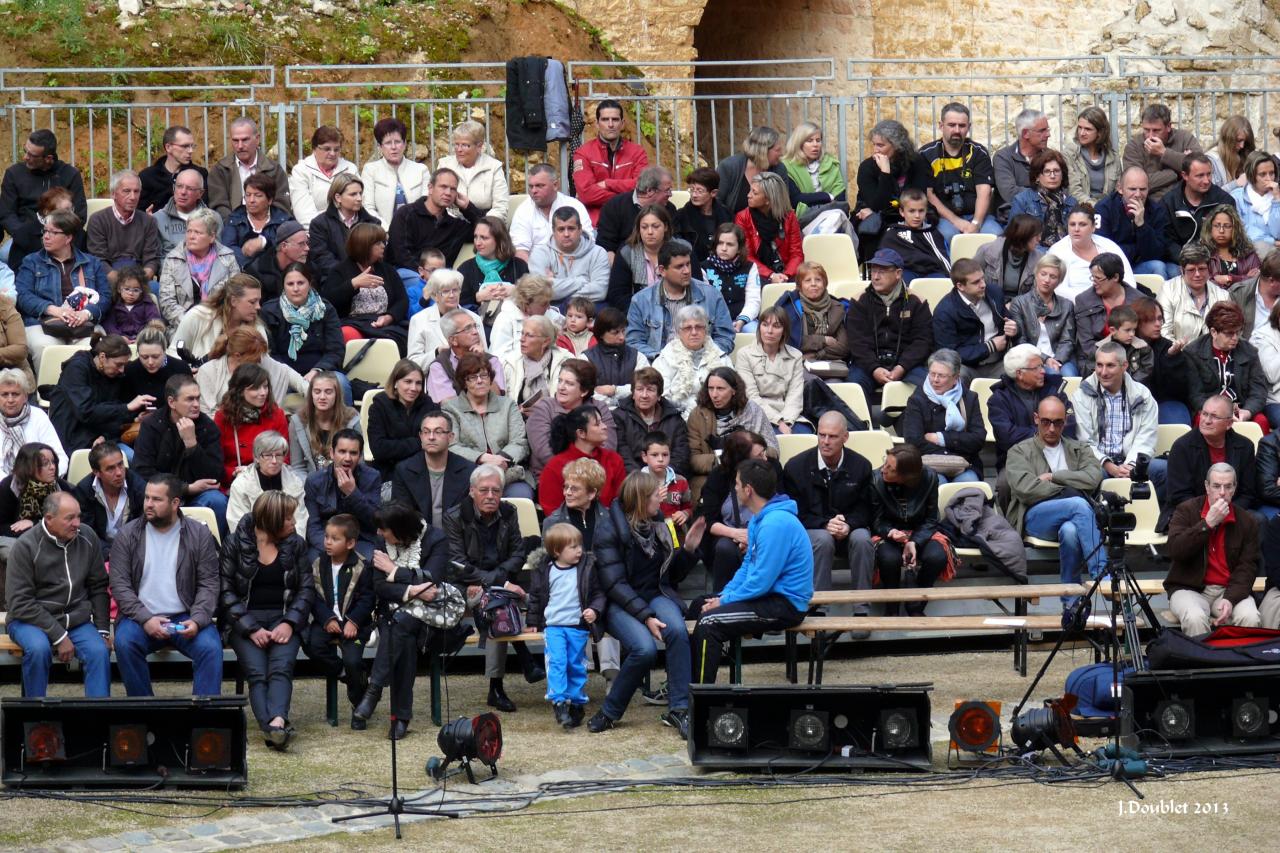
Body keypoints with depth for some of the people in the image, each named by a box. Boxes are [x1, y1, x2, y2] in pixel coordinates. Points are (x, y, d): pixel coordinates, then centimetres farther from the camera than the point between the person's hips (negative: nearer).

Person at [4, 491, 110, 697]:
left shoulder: (87, 538, 1)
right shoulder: (26, 546, -12)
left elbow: (98, 588, 11)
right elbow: (20, 603, -13)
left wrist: (103, 630, 1)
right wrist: (58, 636, -18)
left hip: (76, 620, 3)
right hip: (31, 619, -3)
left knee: (100, 651, -25)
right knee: (39, 648, -34)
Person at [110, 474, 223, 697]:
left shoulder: (200, 535, 4)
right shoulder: (128, 534, 5)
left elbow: (209, 585, 2)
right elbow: (119, 585, -1)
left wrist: (197, 620, -16)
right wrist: (145, 619, -15)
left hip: (185, 618, 0)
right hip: (142, 617, 0)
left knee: (210, 647, -29)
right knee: (125, 642, -31)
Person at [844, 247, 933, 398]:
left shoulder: (915, 302, 8)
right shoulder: (860, 302, 9)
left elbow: (923, 340, 2)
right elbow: (857, 342, 0)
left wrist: (901, 368, -13)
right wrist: (874, 369, -16)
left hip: (904, 363, 0)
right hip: (867, 363, 1)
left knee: (921, 384, -30)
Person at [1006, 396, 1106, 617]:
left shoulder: (1080, 449, 26)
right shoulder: (1020, 451, 19)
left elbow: (1093, 478, 2)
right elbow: (1025, 489, -2)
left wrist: (1053, 477, -1)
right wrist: (1067, 490, -4)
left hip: (1072, 519, 2)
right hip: (1035, 517, -2)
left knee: (1070, 530, -39)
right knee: (1079, 504, -34)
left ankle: (1071, 603, -35)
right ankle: (1102, 574, -38)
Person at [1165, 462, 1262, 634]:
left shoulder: (1247, 521, 7)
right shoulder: (1186, 510, 2)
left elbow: (1247, 567, -1)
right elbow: (1175, 550, -12)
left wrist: (1231, 599, -18)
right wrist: (1207, 523, -18)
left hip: (1230, 590, 2)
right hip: (1189, 589, -2)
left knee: (1251, 619, -28)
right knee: (1195, 619, -34)